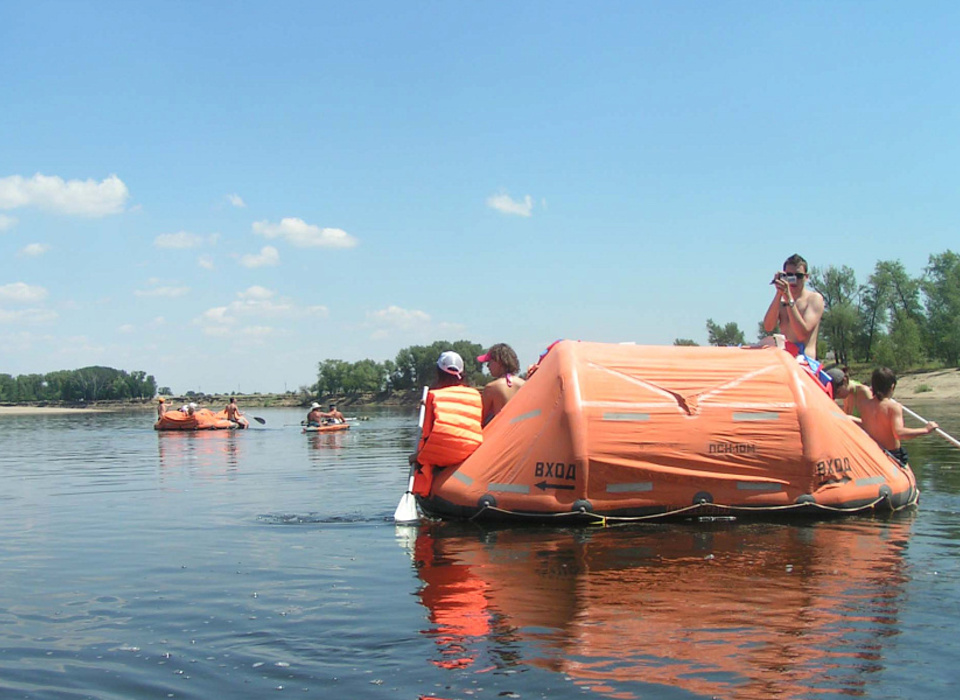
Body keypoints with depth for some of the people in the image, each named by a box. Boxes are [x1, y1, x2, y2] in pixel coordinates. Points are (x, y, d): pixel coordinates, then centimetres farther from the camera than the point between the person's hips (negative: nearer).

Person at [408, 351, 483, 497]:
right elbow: (480, 427, 14)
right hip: (471, 455, 3)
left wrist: (418, 454, 14)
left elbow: (427, 432, 4)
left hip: (441, 454, -3)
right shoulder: (475, 394, 13)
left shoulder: (434, 395, 5)